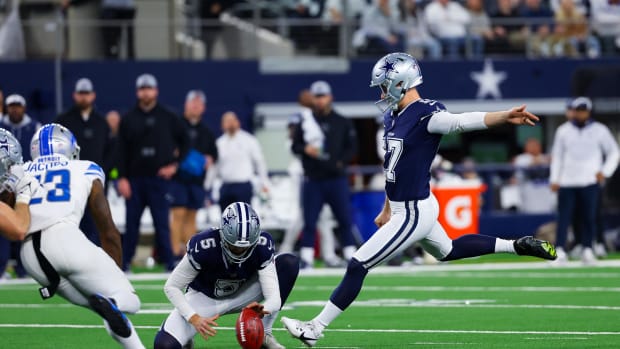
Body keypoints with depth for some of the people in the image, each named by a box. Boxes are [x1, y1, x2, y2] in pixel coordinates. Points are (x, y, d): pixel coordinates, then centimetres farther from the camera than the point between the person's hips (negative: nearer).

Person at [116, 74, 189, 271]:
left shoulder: (168, 118, 5)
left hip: (159, 179, -1)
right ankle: (124, 261, 8)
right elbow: (121, 151, 4)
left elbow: (185, 142, 12)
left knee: (162, 223, -1)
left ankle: (168, 262, 3)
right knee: (131, 223, 3)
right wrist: (122, 178, -5)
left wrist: (175, 164, 2)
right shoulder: (128, 120, 6)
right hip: (135, 179, 1)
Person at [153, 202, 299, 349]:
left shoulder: (262, 245, -26)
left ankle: (264, 335, -10)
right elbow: (172, 287, -21)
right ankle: (185, 336, 11)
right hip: (204, 298, -3)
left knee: (289, 263, -20)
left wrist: (263, 309, -52)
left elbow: (274, 298, -27)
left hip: (240, 296, 3)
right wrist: (194, 318, -35)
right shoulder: (203, 246, -33)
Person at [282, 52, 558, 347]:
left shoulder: (425, 115, -21)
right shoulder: (394, 117, 7)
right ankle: (516, 246, 36)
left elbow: (463, 121, -37)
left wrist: (506, 117, -53)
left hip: (413, 214, -10)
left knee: (358, 266, -6)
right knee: (448, 251, 30)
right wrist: (387, 209, 26)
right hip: (405, 209, 10)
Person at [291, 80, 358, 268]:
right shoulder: (305, 122, 7)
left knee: (345, 219, 0)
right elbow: (294, 146, 9)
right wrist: (305, 149, -12)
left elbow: (352, 147, 7)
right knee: (309, 222, 1)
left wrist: (340, 162, -6)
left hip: (336, 178, 0)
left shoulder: (342, 122, 6)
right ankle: (306, 259, 4)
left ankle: (351, 257, 5)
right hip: (313, 180, 0)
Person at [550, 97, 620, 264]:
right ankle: (559, 250, -11)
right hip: (567, 182, 1)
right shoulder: (563, 130, 11)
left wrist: (605, 172, -4)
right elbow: (557, 155, 15)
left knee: (589, 217, -3)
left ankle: (587, 250, 5)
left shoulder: (599, 130, 5)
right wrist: (554, 179, 6)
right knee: (564, 216, -8)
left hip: (590, 181, -1)